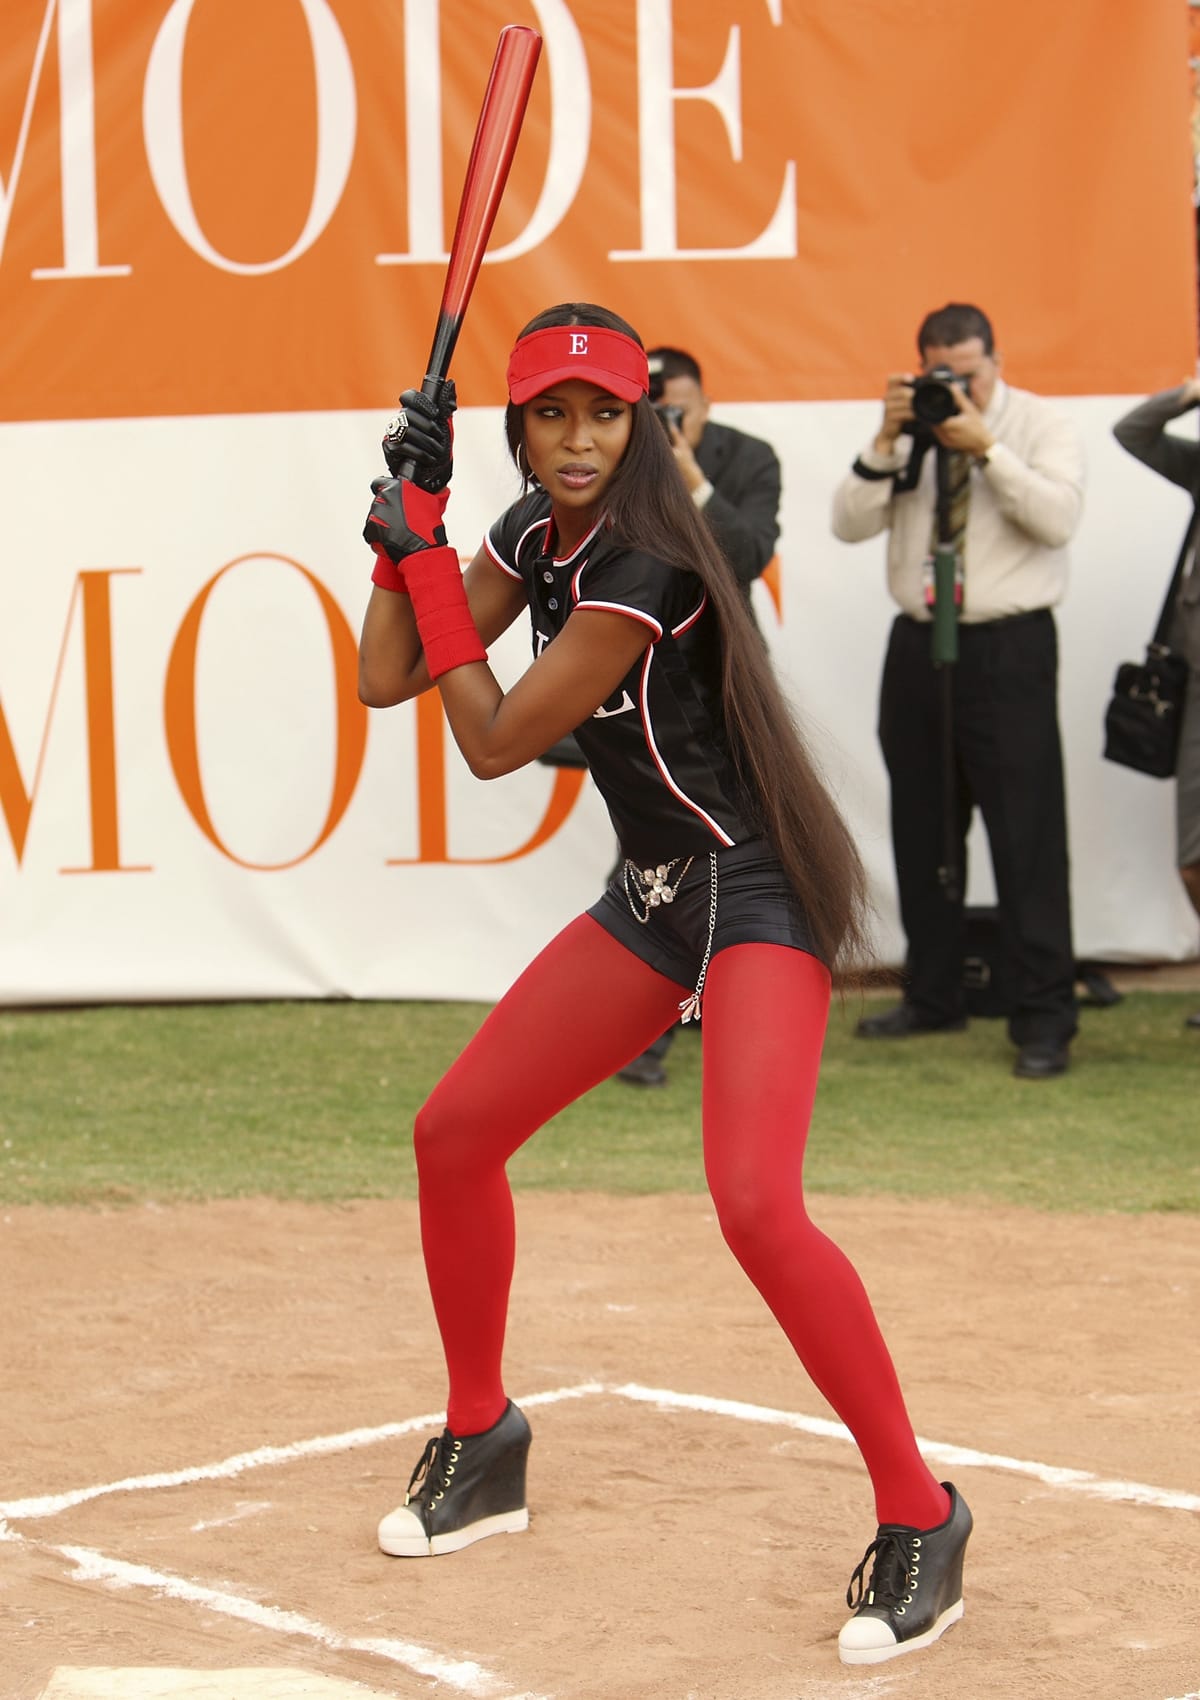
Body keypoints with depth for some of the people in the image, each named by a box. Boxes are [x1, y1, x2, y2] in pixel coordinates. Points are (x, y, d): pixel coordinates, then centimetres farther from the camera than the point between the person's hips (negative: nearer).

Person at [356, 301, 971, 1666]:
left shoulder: (642, 561, -22)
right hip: (655, 893, 9)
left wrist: (429, 557, -11)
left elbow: (495, 743, -16)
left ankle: (919, 1519, -14)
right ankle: (481, 1449, 28)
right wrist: (406, 521, -2)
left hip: (757, 893, -9)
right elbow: (387, 680, 8)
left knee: (755, 1204, -26)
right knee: (454, 1134, 10)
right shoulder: (534, 536, 5)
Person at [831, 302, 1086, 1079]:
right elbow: (851, 523, 0)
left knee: (1027, 833, -7)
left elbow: (1058, 518, -18)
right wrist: (887, 442, -11)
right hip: (919, 644, 5)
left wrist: (985, 447, -22)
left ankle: (1044, 1019, -4)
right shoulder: (910, 429, 9)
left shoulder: (1042, 426, -2)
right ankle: (934, 995, 26)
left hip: (1008, 649, -5)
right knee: (924, 832, 12)